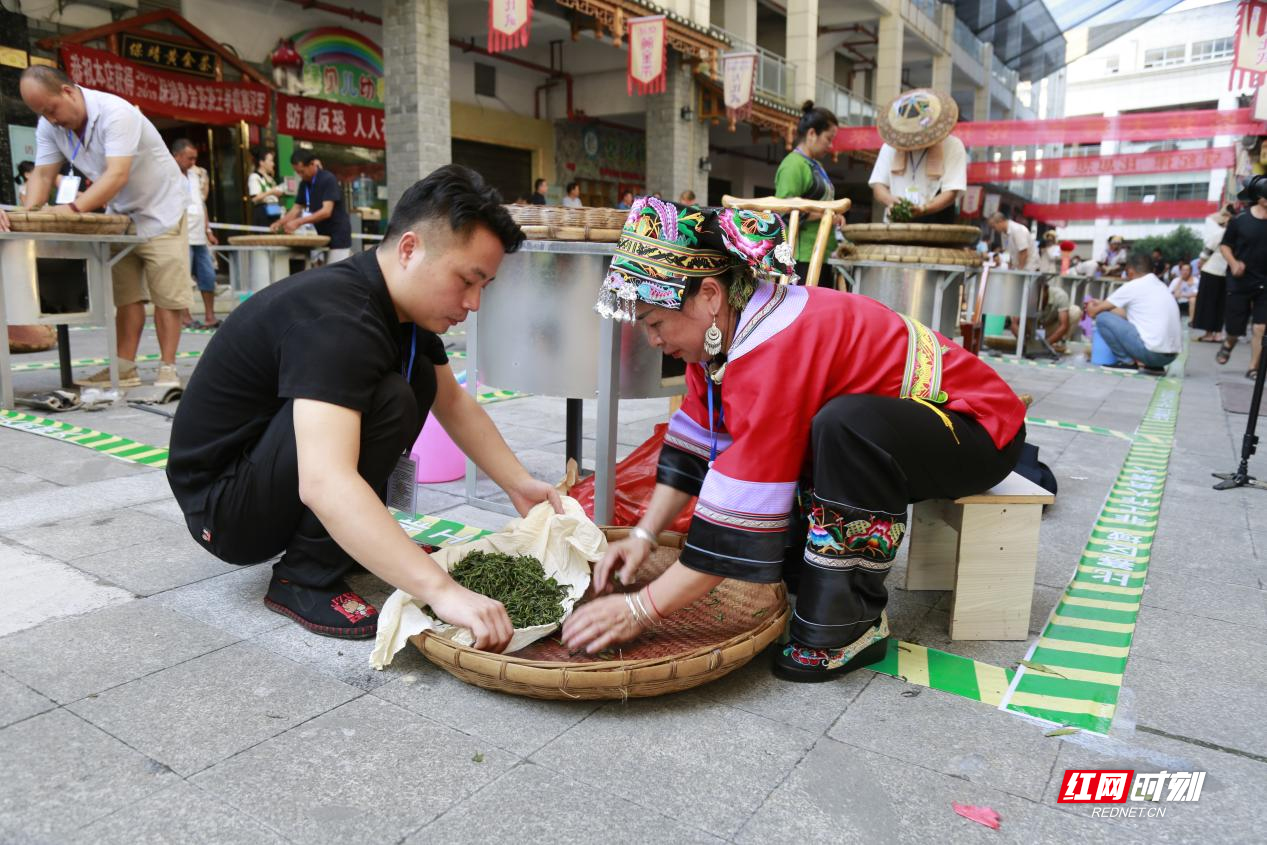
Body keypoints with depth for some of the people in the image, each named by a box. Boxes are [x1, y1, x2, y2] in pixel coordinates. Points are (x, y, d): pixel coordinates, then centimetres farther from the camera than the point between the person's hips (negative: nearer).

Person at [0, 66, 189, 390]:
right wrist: (28, 212, -25)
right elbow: (42, 174, -7)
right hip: (120, 214, 7)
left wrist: (73, 208, -43)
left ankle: (167, 369, -4)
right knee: (125, 294, 4)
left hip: (159, 208, -6)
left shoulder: (115, 113, -27)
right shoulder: (49, 126, -5)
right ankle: (125, 368, 6)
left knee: (166, 294, -7)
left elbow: (117, 175, -35)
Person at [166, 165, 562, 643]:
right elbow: (323, 483, -43)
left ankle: (352, 539, 7)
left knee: (420, 377, 5)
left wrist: (519, 484, 0)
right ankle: (304, 579, -13)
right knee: (387, 400, -28)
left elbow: (454, 403, 10)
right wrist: (442, 590, -48)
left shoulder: (405, 302, -2)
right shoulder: (335, 317, -31)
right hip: (221, 502, -9)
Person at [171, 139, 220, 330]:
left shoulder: (193, 174, 17)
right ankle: (184, 318, 3)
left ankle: (210, 316, 15)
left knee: (208, 276, 8)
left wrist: (208, 231, 18)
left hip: (199, 236, 8)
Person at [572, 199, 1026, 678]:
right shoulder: (720, 327, -6)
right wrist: (643, 536, -9)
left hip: (980, 430, -9)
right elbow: (693, 443, 0)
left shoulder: (775, 351, -34)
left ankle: (849, 627, -20)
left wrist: (642, 609, -29)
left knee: (845, 426, -37)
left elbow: (741, 519, -34)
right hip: (894, 431, 9)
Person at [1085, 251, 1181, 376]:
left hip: (1151, 351, -8)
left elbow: (1093, 313, 6)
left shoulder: (1132, 286, -3)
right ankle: (1154, 365, 14)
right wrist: (1102, 303, 41)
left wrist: (1091, 307, 29)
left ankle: (1127, 362, 2)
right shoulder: (1161, 286, 19)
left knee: (1103, 318, -1)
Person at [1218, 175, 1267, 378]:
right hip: (1240, 282, -1)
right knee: (1235, 328, 10)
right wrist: (1233, 263, -15)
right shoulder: (1240, 220, -7)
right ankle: (1228, 344, 45)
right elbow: (1224, 245, 2)